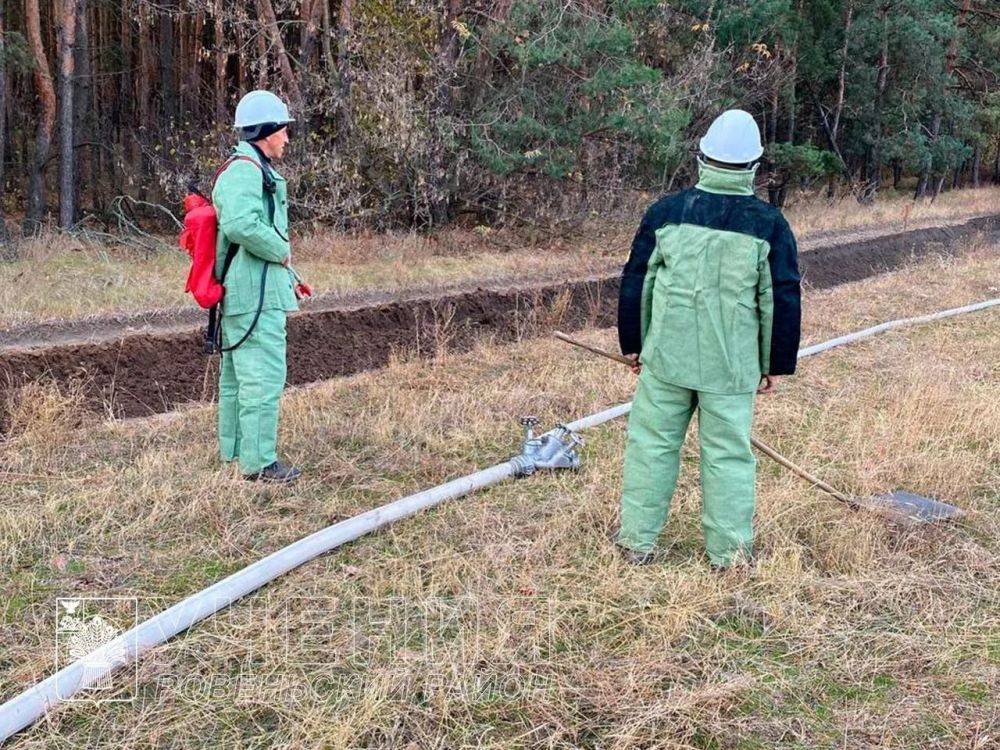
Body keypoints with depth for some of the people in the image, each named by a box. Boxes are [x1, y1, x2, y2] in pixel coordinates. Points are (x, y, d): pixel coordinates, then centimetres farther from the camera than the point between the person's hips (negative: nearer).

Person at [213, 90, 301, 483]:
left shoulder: (254, 170, 18)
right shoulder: (245, 171, -16)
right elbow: (241, 224, -32)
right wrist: (281, 250, -18)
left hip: (244, 291, 11)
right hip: (255, 292, -11)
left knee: (237, 372, 17)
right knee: (264, 374, -10)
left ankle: (233, 451, 27)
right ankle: (259, 461, -7)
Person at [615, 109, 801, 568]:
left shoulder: (666, 212, -2)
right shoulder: (769, 225, -4)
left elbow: (636, 284, 4)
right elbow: (783, 301, -1)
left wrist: (633, 344, 16)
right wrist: (776, 364, 10)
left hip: (666, 357, 1)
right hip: (732, 365, 0)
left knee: (653, 443, 10)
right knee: (728, 453, 8)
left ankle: (638, 540, 17)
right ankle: (729, 551, 16)